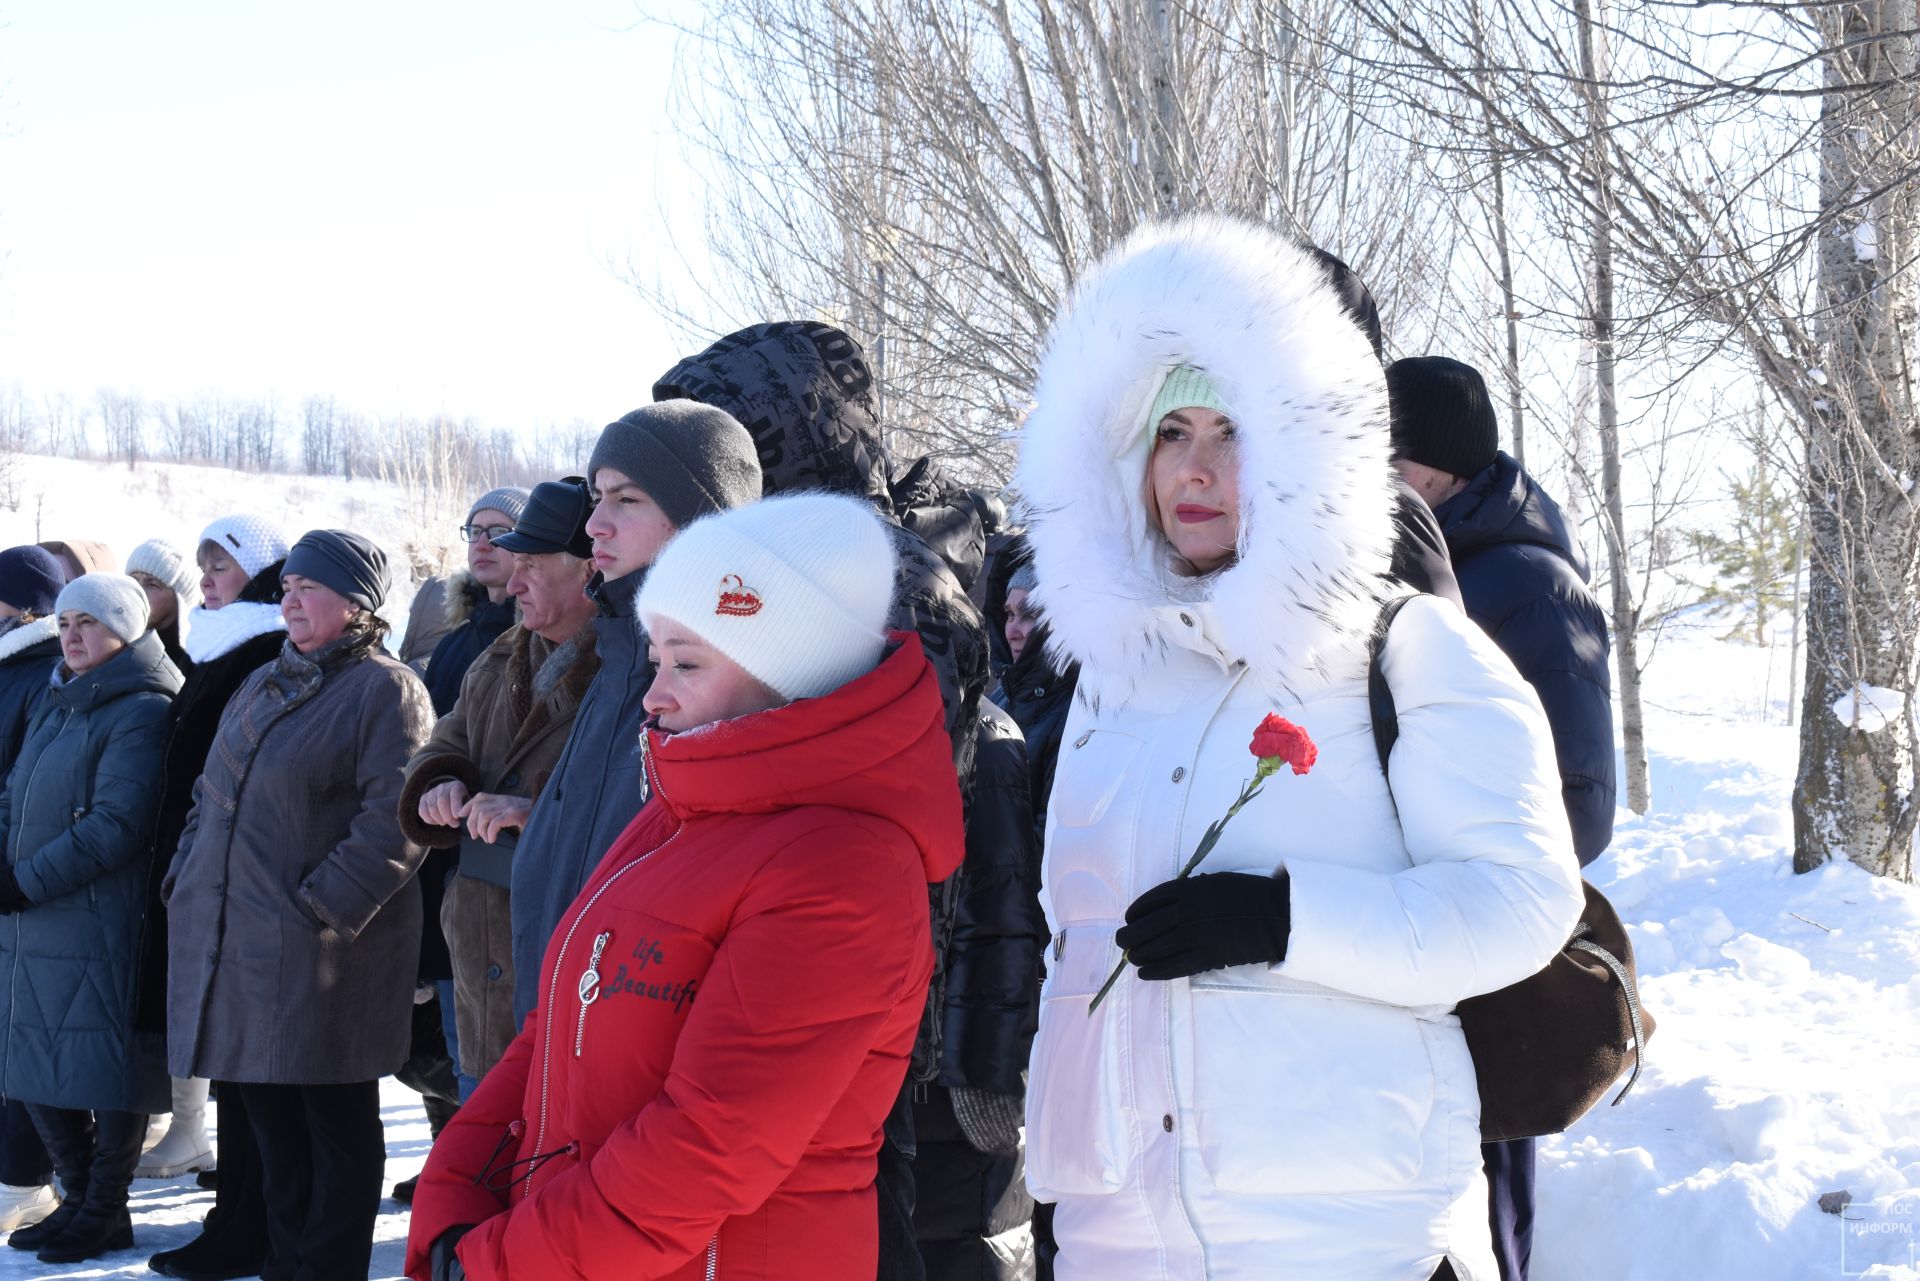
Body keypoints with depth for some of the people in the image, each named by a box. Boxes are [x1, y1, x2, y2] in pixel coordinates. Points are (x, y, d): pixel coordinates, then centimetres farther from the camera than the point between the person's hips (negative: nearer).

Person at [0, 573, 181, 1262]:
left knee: (104, 1072, 0)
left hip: (101, 928, -9)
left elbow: (116, 826, -18)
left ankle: (104, 1213, 12)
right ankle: (81, 1201, 27)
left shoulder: (140, 712, -10)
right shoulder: (58, 706, 18)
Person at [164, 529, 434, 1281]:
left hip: (318, 954, -8)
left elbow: (393, 819, -17)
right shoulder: (264, 686, 18)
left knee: (337, 1121, 3)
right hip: (227, 935, 8)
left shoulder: (386, 690, -8)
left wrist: (324, 904, -20)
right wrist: (186, 878, 11)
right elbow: (212, 795, 24)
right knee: (271, 1117, 14)